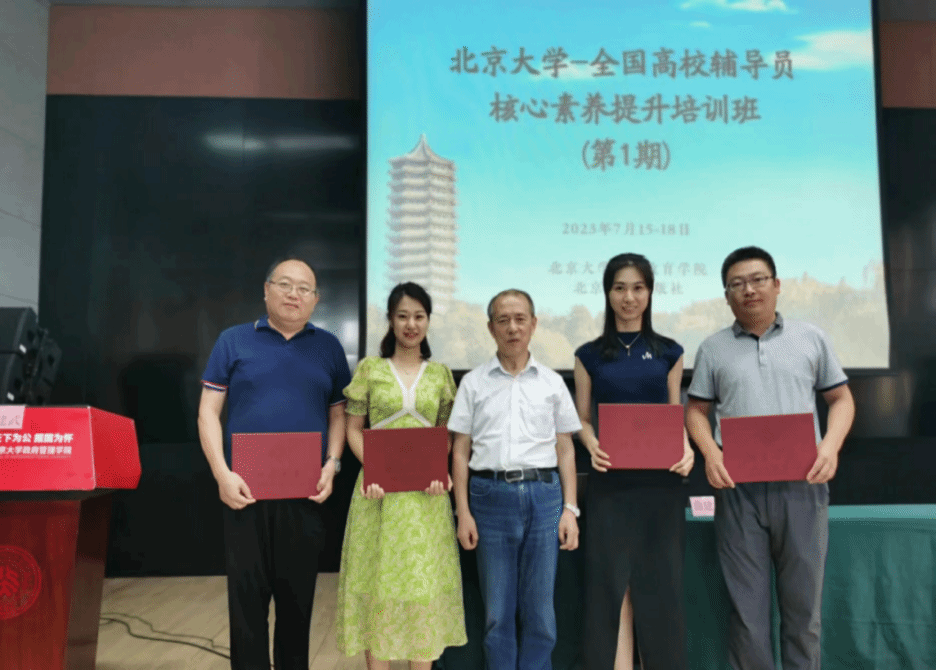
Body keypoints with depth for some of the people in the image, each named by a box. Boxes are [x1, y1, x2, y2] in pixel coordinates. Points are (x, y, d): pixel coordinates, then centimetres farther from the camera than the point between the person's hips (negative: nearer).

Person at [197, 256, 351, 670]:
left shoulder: (329, 347, 9)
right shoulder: (233, 341, 4)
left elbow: (338, 413, 11)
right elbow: (208, 412, 1)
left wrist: (332, 465, -4)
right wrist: (222, 474, -10)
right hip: (246, 491, -1)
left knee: (298, 596, 11)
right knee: (247, 596, 5)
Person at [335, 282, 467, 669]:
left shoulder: (440, 373, 8)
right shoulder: (369, 368, 4)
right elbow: (353, 429, 3)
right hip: (380, 488, -1)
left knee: (424, 579, 6)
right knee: (378, 578, 4)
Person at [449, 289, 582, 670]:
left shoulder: (552, 382, 8)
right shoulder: (473, 382, 6)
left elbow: (565, 450, 9)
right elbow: (460, 451, 6)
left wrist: (570, 508, 2)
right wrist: (463, 511, -1)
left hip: (543, 495, 1)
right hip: (490, 495, 0)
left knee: (540, 610, 7)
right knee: (497, 611, 8)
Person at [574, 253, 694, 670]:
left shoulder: (669, 353, 8)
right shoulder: (590, 355, 5)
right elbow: (581, 419, 6)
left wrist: (686, 450, -10)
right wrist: (593, 447, -14)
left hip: (660, 481, 1)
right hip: (610, 483, -1)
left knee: (660, 583, 6)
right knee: (612, 583, 2)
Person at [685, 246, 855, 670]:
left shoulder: (811, 339, 9)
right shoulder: (713, 349, 8)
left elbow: (841, 399, 12)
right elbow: (696, 410, 10)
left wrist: (831, 445, -6)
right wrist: (710, 452, -9)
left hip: (802, 485, 1)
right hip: (739, 488, 0)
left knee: (803, 599, 9)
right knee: (747, 602, 6)